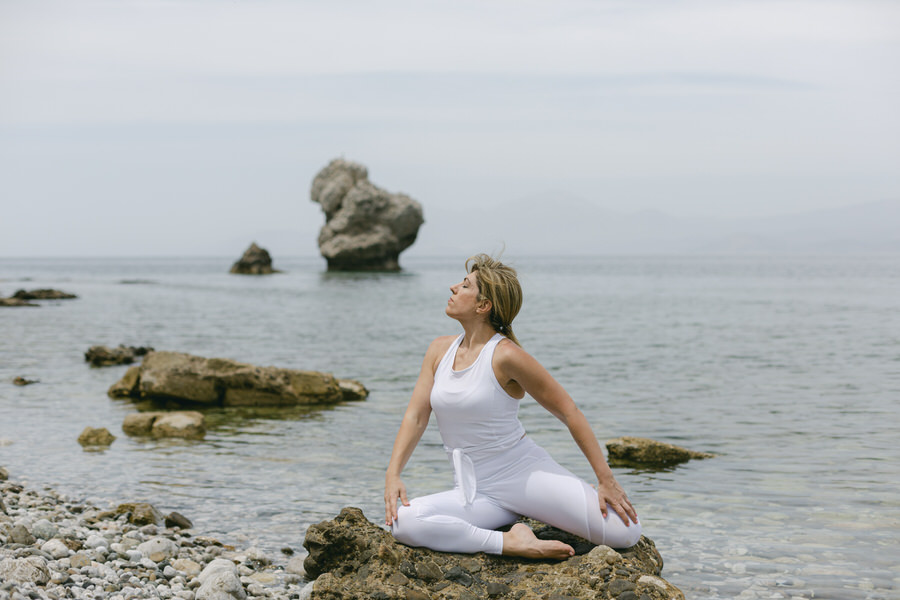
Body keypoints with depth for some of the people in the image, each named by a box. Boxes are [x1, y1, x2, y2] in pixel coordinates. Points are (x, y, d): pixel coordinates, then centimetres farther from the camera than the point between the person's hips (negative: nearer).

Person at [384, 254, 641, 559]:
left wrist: (606, 480, -12)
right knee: (402, 522, -26)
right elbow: (416, 416, 5)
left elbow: (568, 412, -9)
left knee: (625, 533, -18)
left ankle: (542, 512, 12)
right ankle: (509, 542, -13)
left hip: (525, 472, -4)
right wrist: (393, 475, -10)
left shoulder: (505, 356, -13)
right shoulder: (440, 349, 6)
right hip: (475, 491, 4)